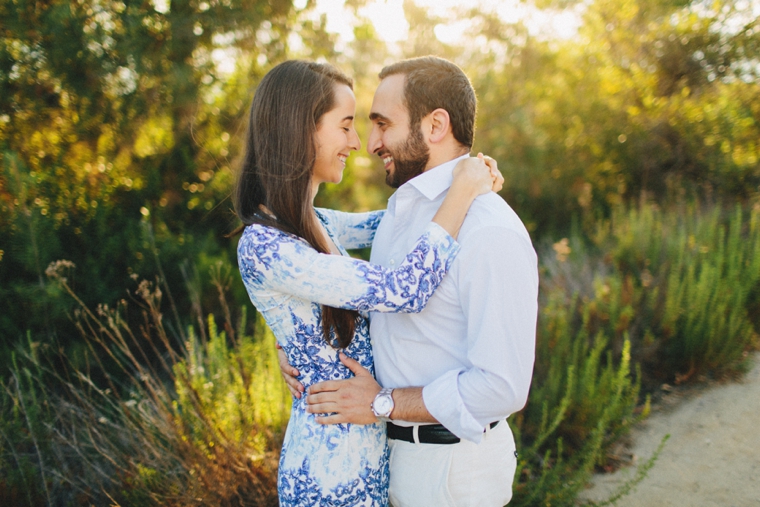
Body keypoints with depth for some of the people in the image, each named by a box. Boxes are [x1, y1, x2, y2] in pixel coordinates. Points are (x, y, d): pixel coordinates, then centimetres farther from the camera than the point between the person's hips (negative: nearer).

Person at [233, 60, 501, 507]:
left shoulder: (313, 223, 2)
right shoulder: (263, 248, -25)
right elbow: (402, 290, -30)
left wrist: (471, 180, 0)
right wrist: (462, 191, -18)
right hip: (331, 470, -8)